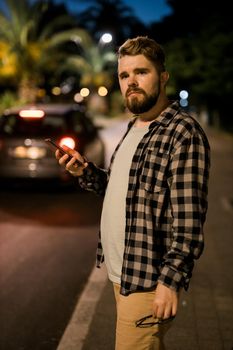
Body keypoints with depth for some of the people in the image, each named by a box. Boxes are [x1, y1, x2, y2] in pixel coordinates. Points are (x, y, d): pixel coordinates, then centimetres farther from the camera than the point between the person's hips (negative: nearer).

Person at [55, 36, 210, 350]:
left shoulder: (184, 133, -16)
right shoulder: (133, 129, 12)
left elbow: (188, 220, -20)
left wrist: (170, 280, -22)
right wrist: (85, 173, 2)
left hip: (148, 280, -8)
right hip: (121, 273, 8)